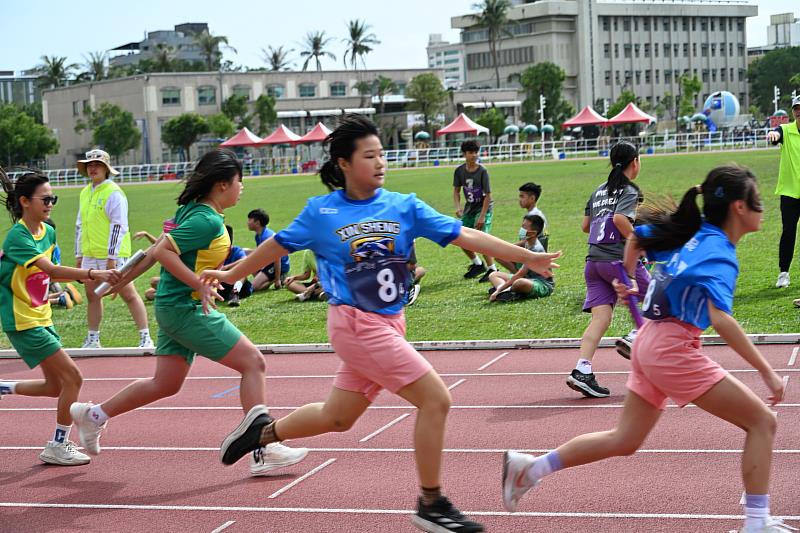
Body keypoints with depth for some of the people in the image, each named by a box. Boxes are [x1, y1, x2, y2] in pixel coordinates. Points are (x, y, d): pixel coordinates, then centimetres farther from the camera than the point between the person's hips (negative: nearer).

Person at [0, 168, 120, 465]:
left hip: (42, 317, 9)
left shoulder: (48, 231, 6)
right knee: (72, 377, -10)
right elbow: (52, 271, -32)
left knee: (55, 386, 13)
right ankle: (57, 446, 2)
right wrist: (92, 273, -41)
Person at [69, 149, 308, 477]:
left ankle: (92, 415, 30)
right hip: (186, 308, -10)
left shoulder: (192, 211, 10)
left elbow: (158, 249, 15)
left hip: (173, 306, 10)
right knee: (252, 362, -7)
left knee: (166, 384, 18)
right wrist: (201, 285, -24)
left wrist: (126, 278, 21)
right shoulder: (208, 221, -19)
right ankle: (263, 452, -7)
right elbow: (162, 252, -24)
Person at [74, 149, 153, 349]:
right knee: (92, 295, 12)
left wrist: (112, 257, -20)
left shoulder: (113, 193, -11)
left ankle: (145, 337, -3)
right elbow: (80, 225, 22)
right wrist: (79, 254, 19)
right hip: (90, 255, 8)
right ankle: (92, 339, 22)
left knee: (128, 295, -6)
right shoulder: (85, 193, 14)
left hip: (112, 256, -8)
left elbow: (118, 226, -16)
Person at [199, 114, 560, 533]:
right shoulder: (321, 211, -5)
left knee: (337, 418, 18)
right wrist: (229, 275, 16)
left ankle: (264, 431, 43)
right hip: (356, 325, -5)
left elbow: (465, 236, -3)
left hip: (389, 325, 6)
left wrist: (527, 257, -9)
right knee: (435, 399, -14)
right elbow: (278, 245, 10)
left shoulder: (404, 206, 2)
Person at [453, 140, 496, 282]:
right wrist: (458, 207, -12)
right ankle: (478, 264, 25)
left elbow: (488, 195, -17)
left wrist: (482, 216, -21)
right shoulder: (459, 171, -3)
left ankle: (492, 269, -11)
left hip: (483, 207, -6)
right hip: (469, 208, 6)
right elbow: (456, 190, 7)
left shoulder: (482, 171, -17)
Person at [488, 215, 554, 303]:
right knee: (493, 275, 3)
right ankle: (506, 290, -28)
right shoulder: (527, 243, 6)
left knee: (519, 283, -45)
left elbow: (520, 274, -26)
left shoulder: (536, 249, -23)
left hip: (543, 285, -10)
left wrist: (499, 289, -27)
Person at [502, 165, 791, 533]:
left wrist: (627, 279, 24)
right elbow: (721, 320, -31)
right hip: (674, 348, -9)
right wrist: (767, 372, -29)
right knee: (762, 421, -2)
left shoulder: (695, 233, 8)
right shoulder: (719, 254, -18)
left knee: (624, 440, 20)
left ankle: (529, 468, 22)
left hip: (651, 341, 9)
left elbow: (637, 235, 21)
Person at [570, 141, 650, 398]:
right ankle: (634, 339, 2)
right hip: (619, 260, -6)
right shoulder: (629, 191, -5)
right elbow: (619, 218, -22)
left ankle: (582, 370, -14)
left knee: (600, 318, -1)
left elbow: (585, 225, 19)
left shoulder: (599, 191, 17)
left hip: (593, 261, 7)